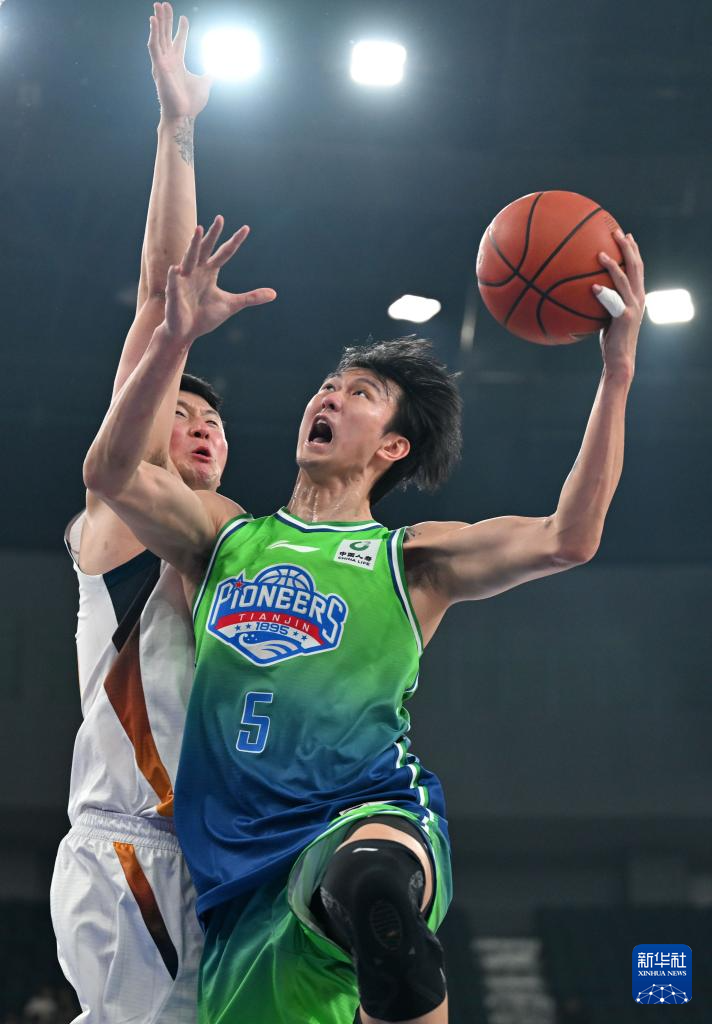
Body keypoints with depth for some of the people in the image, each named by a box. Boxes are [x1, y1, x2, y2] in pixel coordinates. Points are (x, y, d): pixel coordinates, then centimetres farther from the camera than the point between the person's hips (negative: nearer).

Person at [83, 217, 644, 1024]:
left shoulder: (412, 560, 10)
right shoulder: (226, 536, 18)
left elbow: (566, 539, -3)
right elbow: (111, 473, 1)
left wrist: (617, 371, -8)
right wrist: (176, 337, -8)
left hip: (367, 815, -4)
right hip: (239, 868, 4)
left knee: (371, 879, -40)